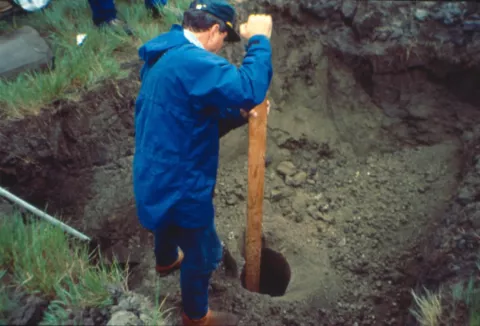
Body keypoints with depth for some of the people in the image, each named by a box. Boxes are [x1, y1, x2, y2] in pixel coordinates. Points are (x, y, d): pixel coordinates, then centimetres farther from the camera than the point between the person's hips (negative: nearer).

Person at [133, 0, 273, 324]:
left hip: (157, 171, 10)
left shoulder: (165, 55, 5)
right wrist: (259, 39, -26)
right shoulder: (192, 61, -29)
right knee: (203, 254, 13)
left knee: (168, 221, 39)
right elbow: (249, 90, -40)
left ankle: (167, 260, 69)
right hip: (179, 182, -10)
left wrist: (238, 115, -1)